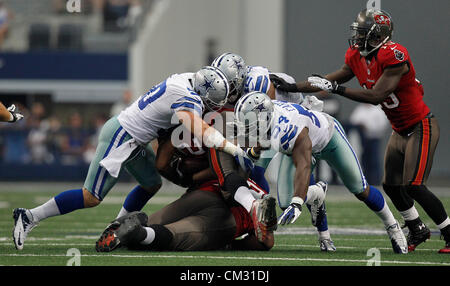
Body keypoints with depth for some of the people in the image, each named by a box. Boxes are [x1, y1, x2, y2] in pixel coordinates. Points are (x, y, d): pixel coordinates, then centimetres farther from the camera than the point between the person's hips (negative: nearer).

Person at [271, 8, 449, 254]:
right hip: (400, 131, 9)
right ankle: (418, 231, 31)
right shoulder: (357, 57, 1)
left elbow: (377, 95, -28)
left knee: (413, 186, -16)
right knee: (392, 186, 12)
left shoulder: (394, 56, -26)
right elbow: (331, 80, 11)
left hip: (421, 127, -9)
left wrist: (336, 89, -26)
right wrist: (293, 87, 6)